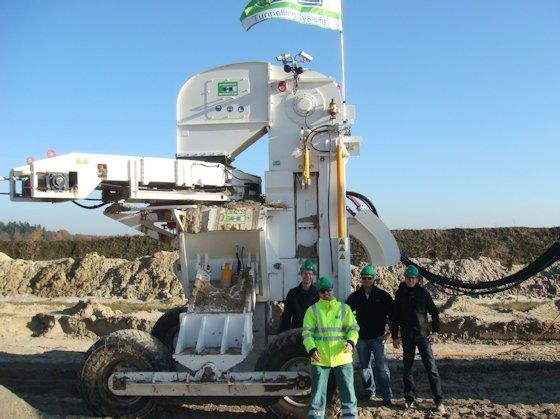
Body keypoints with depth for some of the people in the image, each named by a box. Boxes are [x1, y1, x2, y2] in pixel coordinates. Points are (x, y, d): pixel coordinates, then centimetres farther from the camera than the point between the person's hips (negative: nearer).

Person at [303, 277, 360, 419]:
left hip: (342, 357, 1)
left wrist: (351, 342, -15)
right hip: (320, 358, -1)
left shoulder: (344, 308, 7)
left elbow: (353, 328, 4)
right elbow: (307, 333, -1)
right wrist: (312, 349, -17)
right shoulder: (312, 310, 3)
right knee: (318, 391, 6)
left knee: (348, 389, 8)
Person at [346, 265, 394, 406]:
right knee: (365, 366, 13)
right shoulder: (355, 296, 3)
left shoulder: (383, 295, -3)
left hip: (378, 338, -3)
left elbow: (393, 314, 0)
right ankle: (369, 390, 28)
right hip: (361, 338, 3)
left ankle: (386, 396, -1)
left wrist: (389, 332, -3)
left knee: (382, 368, -6)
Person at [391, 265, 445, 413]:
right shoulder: (400, 294, 3)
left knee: (431, 368, -5)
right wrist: (395, 336, 7)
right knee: (407, 369, 7)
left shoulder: (423, 292, -1)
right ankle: (409, 399, 18)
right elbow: (395, 316, 7)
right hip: (407, 337, 2)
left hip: (423, 335, -2)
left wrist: (435, 332, -2)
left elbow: (434, 313, 5)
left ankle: (439, 401, 1)